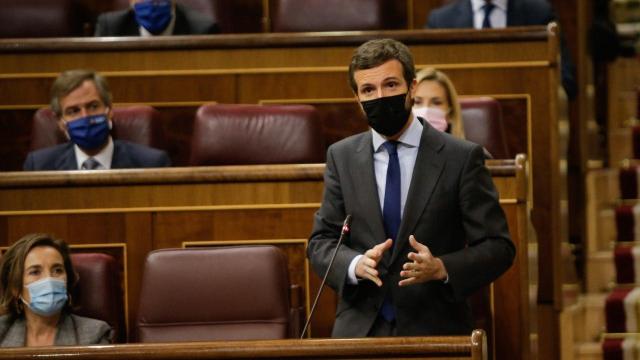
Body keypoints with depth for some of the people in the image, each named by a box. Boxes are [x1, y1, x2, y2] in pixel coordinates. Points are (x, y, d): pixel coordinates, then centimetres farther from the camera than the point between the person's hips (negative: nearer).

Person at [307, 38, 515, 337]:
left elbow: (498, 248, -3)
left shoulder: (461, 158, -3)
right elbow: (321, 242, 8)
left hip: (435, 333, -2)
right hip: (359, 332, 2)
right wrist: (356, 265, -13)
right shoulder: (342, 157, 7)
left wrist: (441, 268, -20)